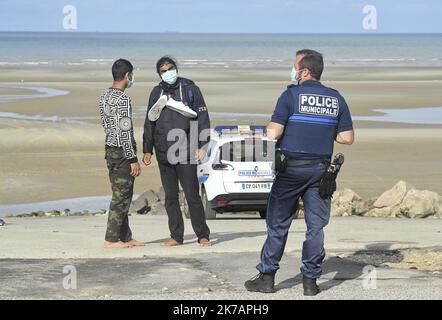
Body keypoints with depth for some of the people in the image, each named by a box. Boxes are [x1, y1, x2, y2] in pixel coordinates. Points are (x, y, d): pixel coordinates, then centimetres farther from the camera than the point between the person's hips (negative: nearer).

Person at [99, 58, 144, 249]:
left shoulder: (105, 97, 11)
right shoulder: (122, 99, -18)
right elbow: (124, 132, -21)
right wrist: (133, 159, -17)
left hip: (110, 149, 9)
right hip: (122, 152, -9)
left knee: (121, 196, 13)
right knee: (121, 198, -3)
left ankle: (126, 237, 18)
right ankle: (111, 239, -1)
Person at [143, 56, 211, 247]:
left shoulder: (190, 89, 2)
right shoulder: (157, 93, 13)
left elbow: (202, 117, -1)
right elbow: (149, 122, 19)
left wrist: (201, 145, -9)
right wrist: (147, 150, 13)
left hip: (185, 152, -4)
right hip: (164, 153, 4)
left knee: (192, 195, -5)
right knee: (170, 197, 6)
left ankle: (203, 235, 2)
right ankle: (176, 236, 12)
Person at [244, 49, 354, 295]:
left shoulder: (291, 95, -9)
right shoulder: (336, 99, 4)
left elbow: (273, 133, -14)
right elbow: (348, 138, 4)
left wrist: (272, 127, 8)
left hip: (292, 169, -3)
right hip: (321, 170, 3)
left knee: (278, 224, 6)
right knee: (316, 226, 8)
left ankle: (267, 277, 10)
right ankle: (310, 280, 8)